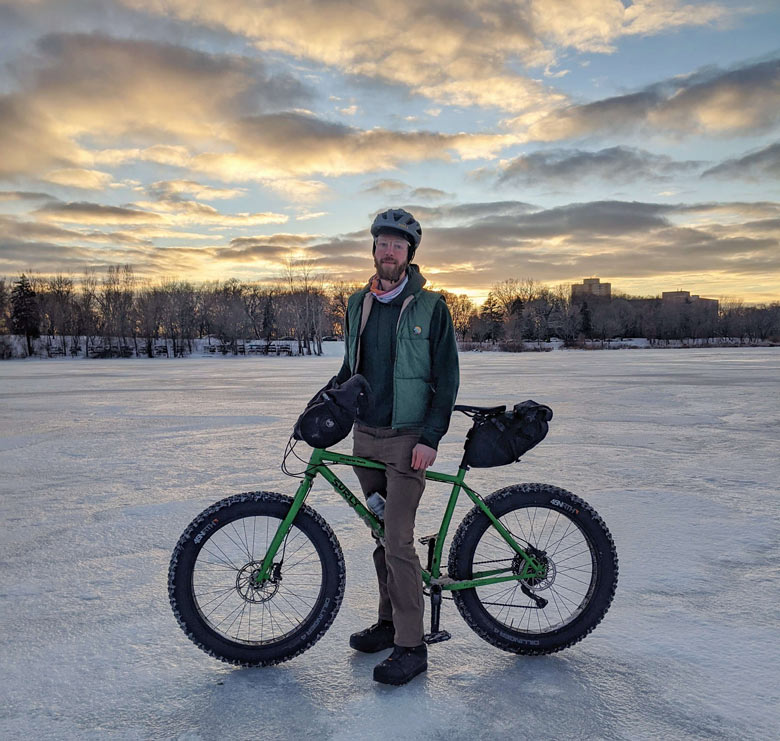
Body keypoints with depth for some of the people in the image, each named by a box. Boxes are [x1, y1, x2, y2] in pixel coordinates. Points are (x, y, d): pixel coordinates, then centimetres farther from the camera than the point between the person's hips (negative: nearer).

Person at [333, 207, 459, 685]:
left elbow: (447, 379, -6)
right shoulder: (359, 304, 10)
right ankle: (390, 620, 29)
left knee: (398, 541, -8)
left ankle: (411, 647, 4)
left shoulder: (430, 307, -5)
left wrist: (431, 437, -14)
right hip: (365, 435, 5)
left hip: (408, 438, -5)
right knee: (382, 535, 14)